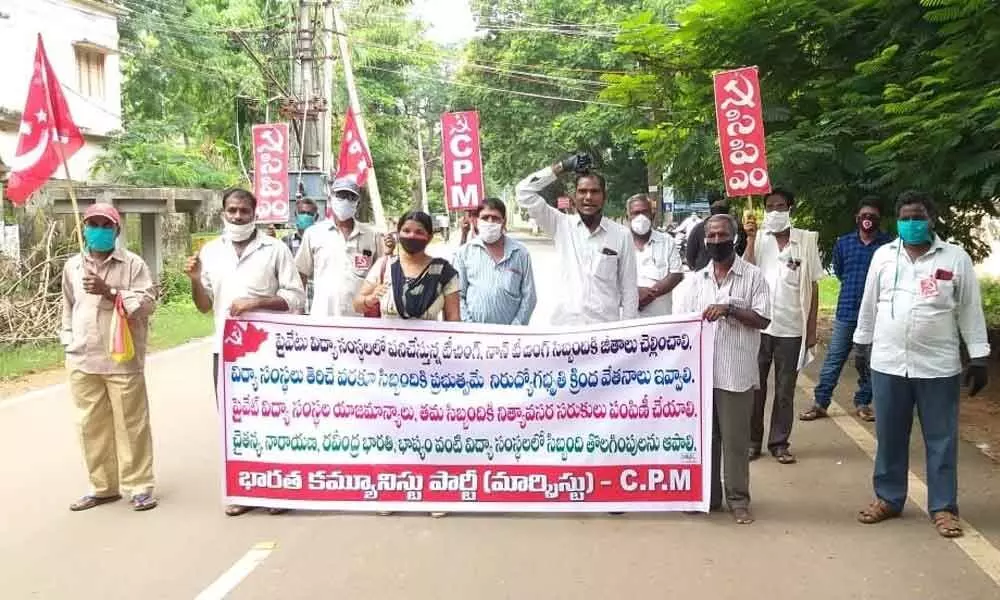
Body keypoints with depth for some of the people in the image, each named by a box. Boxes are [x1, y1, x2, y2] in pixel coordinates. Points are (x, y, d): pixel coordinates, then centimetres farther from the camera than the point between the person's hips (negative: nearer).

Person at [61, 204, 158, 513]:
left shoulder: (133, 264, -2)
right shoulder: (72, 266, 11)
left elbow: (147, 303, -10)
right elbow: (68, 307, 19)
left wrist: (109, 291, -18)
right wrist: (68, 342, 12)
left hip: (123, 360, -4)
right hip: (82, 361, 4)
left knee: (131, 424, 2)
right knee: (91, 425, 10)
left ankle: (139, 486, 10)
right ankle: (103, 486, 23)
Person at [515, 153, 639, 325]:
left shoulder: (621, 235, 2)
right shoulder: (561, 225, 3)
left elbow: (629, 289, 5)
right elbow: (525, 191, -2)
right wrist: (562, 167, -3)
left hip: (605, 326, 0)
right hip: (565, 324, 0)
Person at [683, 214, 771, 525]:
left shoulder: (753, 276, -1)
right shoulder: (697, 279, 11)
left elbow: (763, 319, -6)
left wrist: (729, 309, -18)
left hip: (736, 371, -4)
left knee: (735, 439, 3)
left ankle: (739, 499, 15)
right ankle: (707, 494, 23)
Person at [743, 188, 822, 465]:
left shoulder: (806, 240, 0)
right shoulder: (759, 239, 0)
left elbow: (813, 287, 3)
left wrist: (812, 328, 2)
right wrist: (750, 239, -16)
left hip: (792, 329, 0)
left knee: (785, 390, 9)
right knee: (755, 387, 9)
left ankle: (779, 442, 20)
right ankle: (752, 440, 20)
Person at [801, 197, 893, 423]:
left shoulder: (889, 244, -4)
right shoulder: (843, 242, 5)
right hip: (846, 310, 2)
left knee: (868, 362, 9)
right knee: (833, 360, 2)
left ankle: (863, 403, 22)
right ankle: (820, 403, 7)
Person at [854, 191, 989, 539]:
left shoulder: (956, 258, -2)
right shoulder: (883, 255, 5)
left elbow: (970, 311, 0)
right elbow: (870, 304, 12)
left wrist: (978, 358, -2)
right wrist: (861, 344, 14)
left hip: (938, 367, -2)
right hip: (888, 364, 2)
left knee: (941, 440, 6)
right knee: (889, 437, 11)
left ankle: (943, 507, 17)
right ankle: (888, 499, 25)